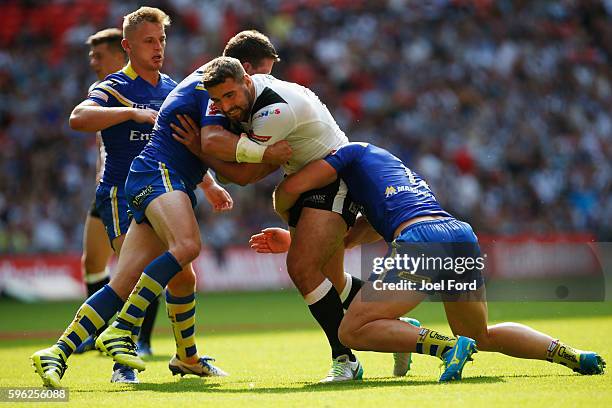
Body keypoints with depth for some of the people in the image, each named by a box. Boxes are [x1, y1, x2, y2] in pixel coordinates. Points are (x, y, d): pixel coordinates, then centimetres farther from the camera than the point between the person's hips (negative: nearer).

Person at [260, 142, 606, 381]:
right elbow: (352, 237, 38)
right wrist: (290, 242, 40)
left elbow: (290, 188, 8)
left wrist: (288, 217, 30)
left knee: (353, 331, -4)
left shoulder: (354, 151, 17)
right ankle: (566, 352, 12)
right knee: (481, 336, 29)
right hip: (464, 236, 8)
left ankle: (448, 347, -21)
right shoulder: (397, 169, 39)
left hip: (421, 240, -8)